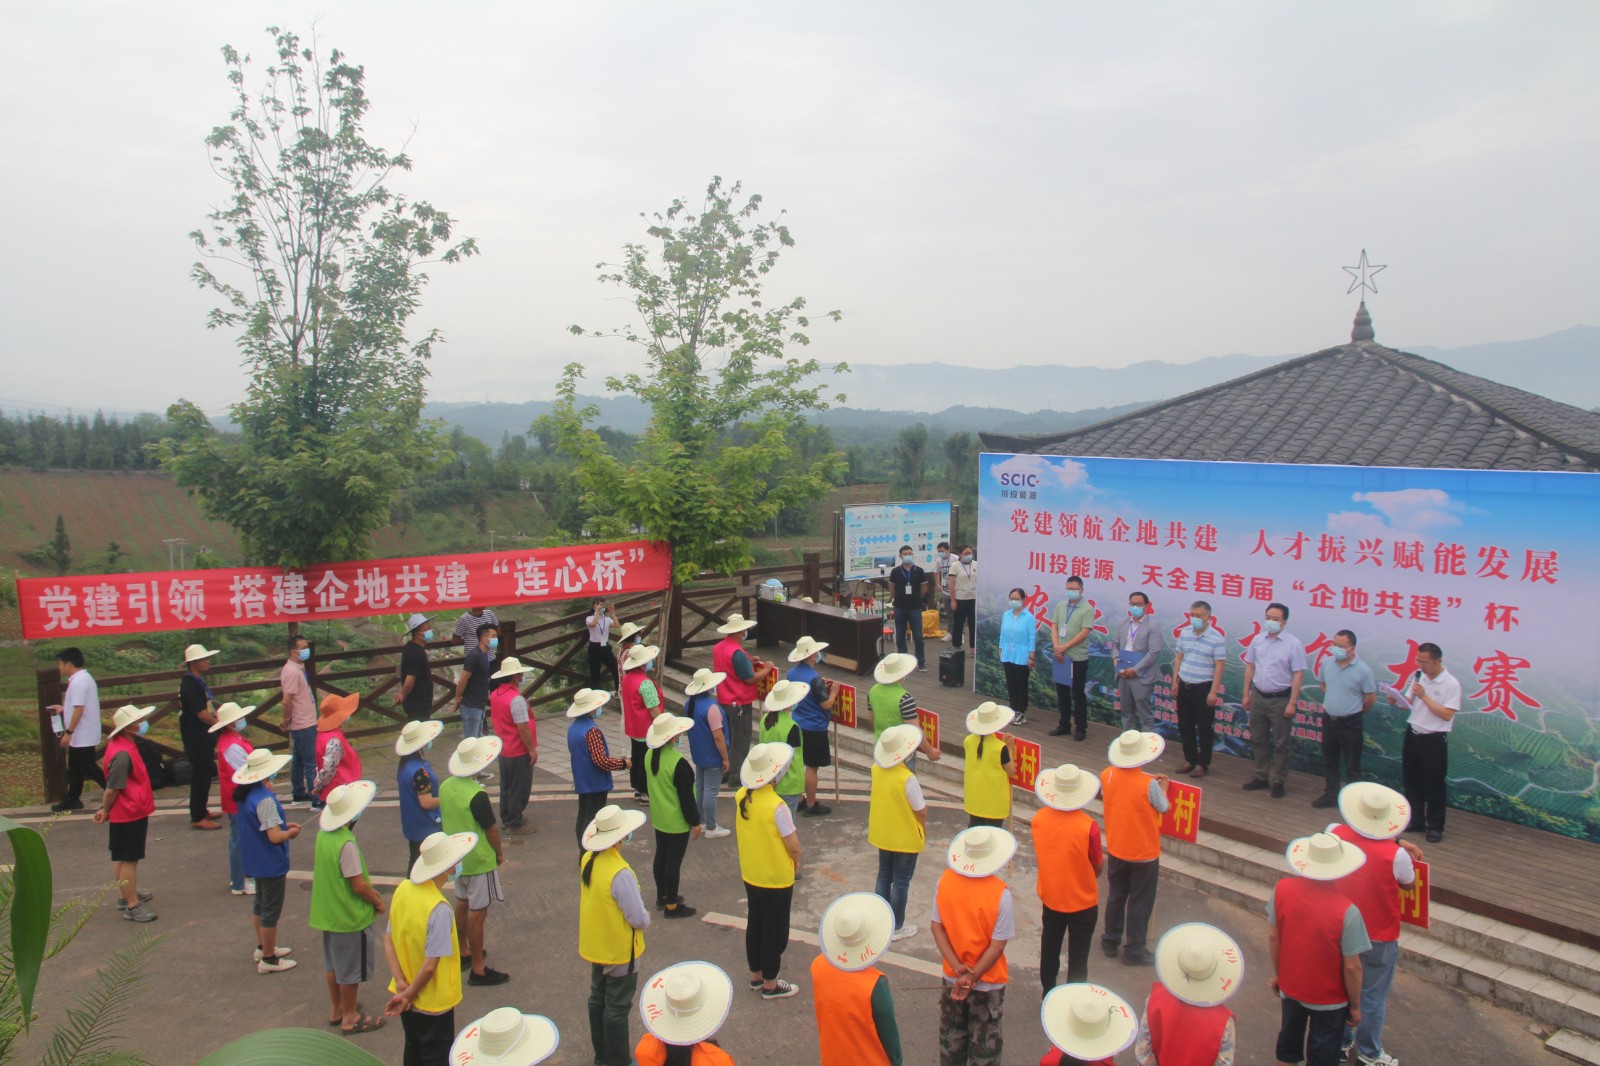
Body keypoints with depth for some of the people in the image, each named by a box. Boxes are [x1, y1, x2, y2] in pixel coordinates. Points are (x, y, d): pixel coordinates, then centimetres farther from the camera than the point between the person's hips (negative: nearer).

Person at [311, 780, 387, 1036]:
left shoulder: (323, 835, -2)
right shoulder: (347, 843, -29)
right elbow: (359, 886, -25)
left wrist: (370, 891, 10)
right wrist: (379, 902, -8)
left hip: (327, 912, 8)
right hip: (350, 916, -8)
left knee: (333, 963, 22)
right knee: (350, 968, 8)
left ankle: (336, 1009, 38)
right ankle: (350, 1018, 21)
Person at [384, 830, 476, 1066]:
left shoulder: (402, 890, -9)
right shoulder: (439, 910, -31)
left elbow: (388, 941, -3)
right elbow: (430, 966, -27)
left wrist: (401, 983, -7)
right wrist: (409, 995, -11)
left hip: (407, 999, 6)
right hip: (433, 1003, -6)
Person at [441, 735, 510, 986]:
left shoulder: (446, 786, -4)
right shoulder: (476, 795, -27)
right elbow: (491, 829, -18)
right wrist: (499, 853, -1)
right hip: (479, 859, -8)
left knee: (462, 903, 23)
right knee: (477, 912, 0)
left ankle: (463, 952, 39)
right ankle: (478, 969, 8)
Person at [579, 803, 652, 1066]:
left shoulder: (587, 861, -8)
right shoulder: (620, 873, -32)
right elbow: (639, 918, -27)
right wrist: (646, 919, -4)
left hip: (595, 945, 8)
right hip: (619, 951, -8)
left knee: (597, 999, 22)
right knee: (617, 1008, 9)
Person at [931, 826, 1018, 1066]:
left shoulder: (945, 880, -13)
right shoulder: (1000, 892, -24)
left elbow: (937, 926, -9)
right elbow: (998, 945, -21)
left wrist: (957, 967, -12)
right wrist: (972, 976, -16)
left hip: (952, 978, 3)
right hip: (988, 982, -3)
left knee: (951, 1038, 22)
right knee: (984, 1045, 17)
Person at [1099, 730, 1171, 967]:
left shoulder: (1107, 775, -13)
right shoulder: (1149, 784, -27)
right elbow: (1163, 808, -8)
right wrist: (1162, 788, 11)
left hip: (1116, 850, 4)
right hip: (1144, 854, -4)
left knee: (1116, 896, 21)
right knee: (1140, 902, 12)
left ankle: (1111, 941, 34)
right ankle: (1134, 950, 23)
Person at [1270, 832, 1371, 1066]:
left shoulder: (1282, 889, -20)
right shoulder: (1346, 912, -32)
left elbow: (1273, 937, -7)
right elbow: (1352, 967, -22)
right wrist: (1355, 1005, -4)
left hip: (1290, 987, 3)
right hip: (1329, 998, -3)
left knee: (1288, 1041, 27)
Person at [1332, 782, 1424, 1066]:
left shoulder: (1336, 835, -17)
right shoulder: (1395, 856, -28)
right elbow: (1408, 884, -5)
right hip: (1379, 938, -4)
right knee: (1372, 997, 15)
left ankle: (1341, 1041, 40)